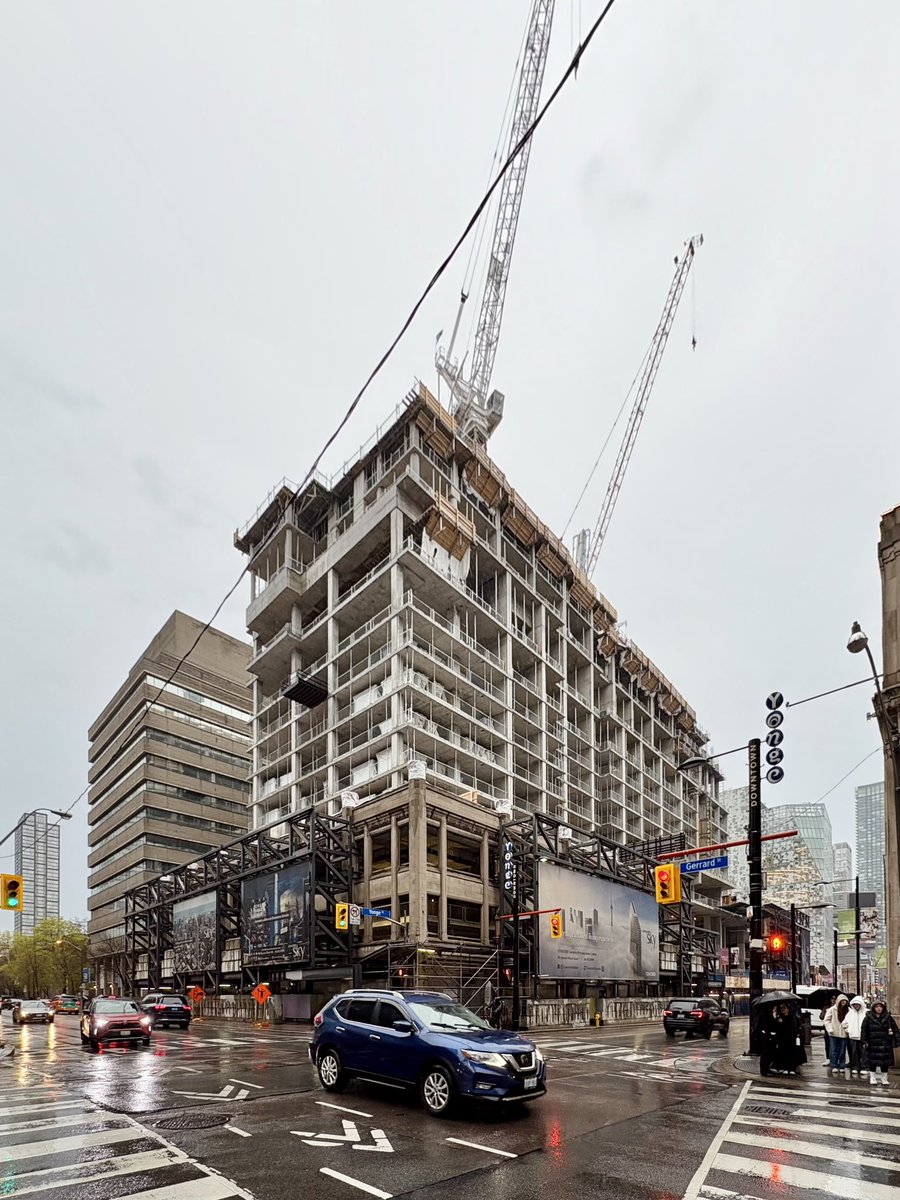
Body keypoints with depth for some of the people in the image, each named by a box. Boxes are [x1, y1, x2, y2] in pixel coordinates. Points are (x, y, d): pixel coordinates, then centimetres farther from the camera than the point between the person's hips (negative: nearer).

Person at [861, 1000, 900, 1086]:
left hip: (885, 1044, 1)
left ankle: (884, 1078, 18)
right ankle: (872, 1078, 15)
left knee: (885, 1062, 5)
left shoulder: (888, 1018, 4)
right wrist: (864, 1041, -6)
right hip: (873, 1044, -1)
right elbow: (864, 1030, 0)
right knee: (873, 1062, 2)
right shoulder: (869, 1018, 0)